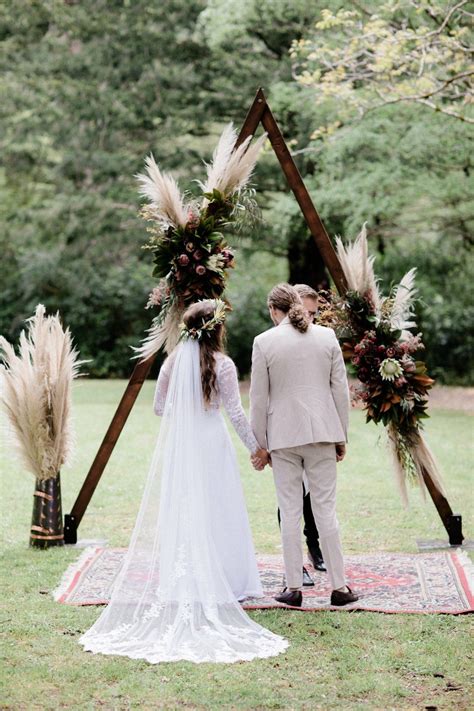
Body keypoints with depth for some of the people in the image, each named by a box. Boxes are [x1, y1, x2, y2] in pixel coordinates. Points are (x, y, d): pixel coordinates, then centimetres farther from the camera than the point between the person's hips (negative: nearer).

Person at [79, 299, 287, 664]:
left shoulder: (172, 361, 2)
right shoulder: (223, 364, -8)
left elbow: (159, 406, 9)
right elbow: (235, 412, -7)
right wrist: (255, 446, 5)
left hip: (176, 443, 3)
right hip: (211, 443, -3)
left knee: (175, 513, 9)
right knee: (213, 514, 4)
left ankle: (176, 582, 12)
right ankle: (217, 583, 7)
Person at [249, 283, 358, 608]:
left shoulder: (264, 342, -5)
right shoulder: (327, 336, 2)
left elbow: (259, 398, -3)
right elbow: (340, 390, 4)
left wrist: (259, 445, 5)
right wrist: (341, 437, 12)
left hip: (283, 435, -2)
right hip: (322, 433, 2)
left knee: (290, 512, 4)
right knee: (326, 508, 6)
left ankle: (294, 587, 8)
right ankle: (339, 586, 8)